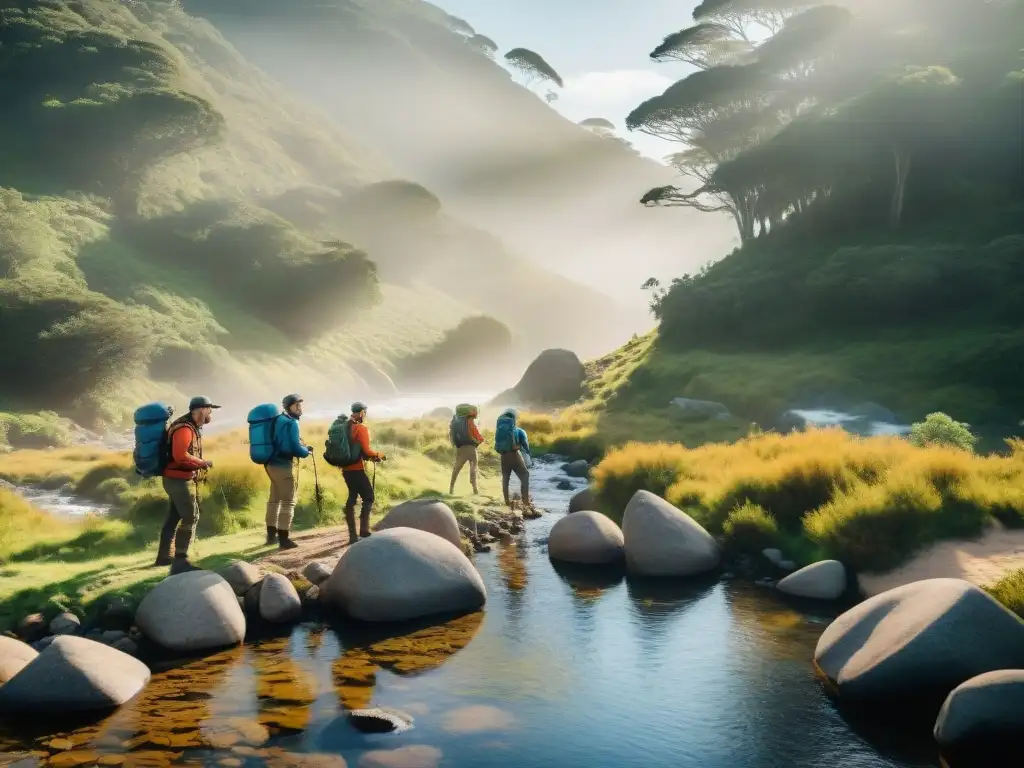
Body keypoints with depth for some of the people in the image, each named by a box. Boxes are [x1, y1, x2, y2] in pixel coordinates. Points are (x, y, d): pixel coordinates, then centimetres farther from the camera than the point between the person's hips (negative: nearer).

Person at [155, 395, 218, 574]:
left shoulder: (193, 427, 13)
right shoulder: (185, 428, -20)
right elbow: (180, 456, -30)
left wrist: (199, 464, 7)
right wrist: (202, 462, -19)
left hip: (179, 479, 10)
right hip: (179, 479, -10)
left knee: (174, 517, 15)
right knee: (190, 517, -8)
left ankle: (163, 556, 23)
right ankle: (180, 561, -7)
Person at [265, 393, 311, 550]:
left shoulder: (278, 420, 14)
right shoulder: (291, 423, -13)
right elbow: (295, 448, -19)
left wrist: (302, 448, 14)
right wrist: (307, 451, 1)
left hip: (272, 464, 9)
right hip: (284, 465, -9)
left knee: (274, 499, 20)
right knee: (288, 501, -3)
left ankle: (271, 535, 29)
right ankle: (283, 539, -4)